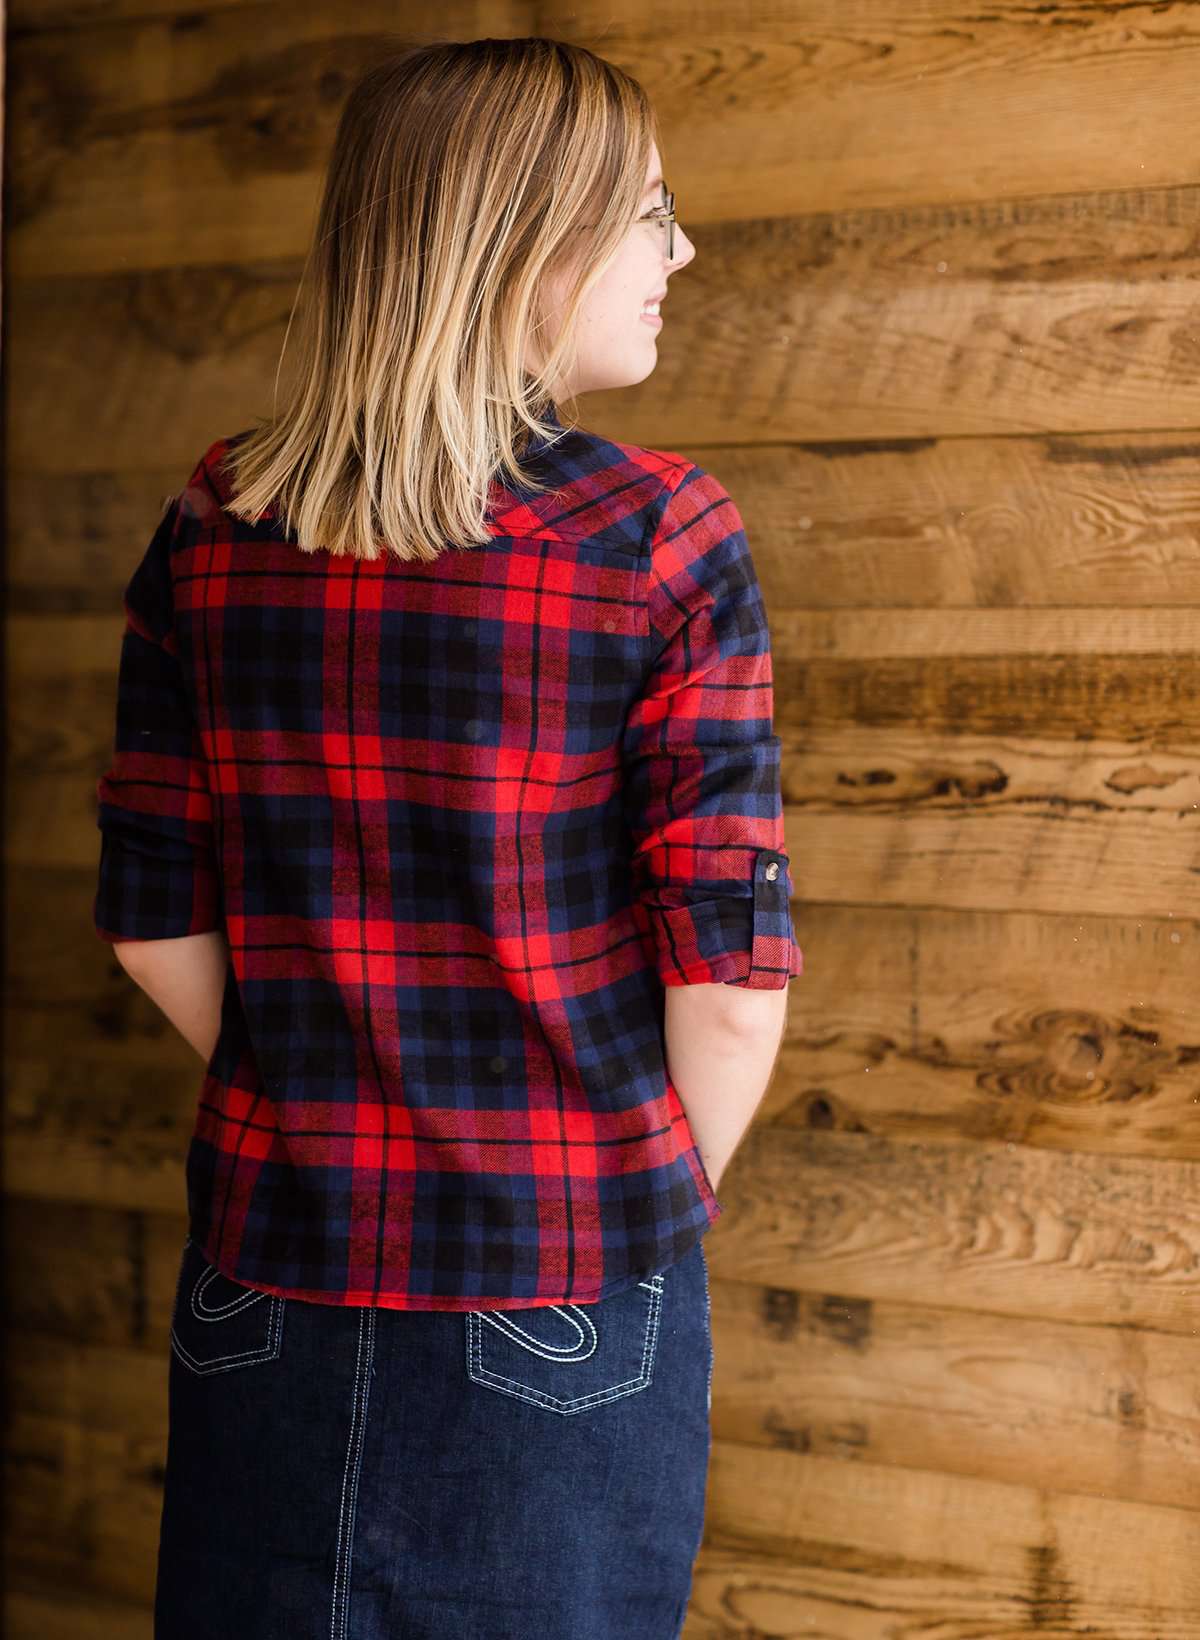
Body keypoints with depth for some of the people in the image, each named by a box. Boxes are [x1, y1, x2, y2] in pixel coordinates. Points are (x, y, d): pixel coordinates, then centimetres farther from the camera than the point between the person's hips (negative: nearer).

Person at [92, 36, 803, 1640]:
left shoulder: (211, 528, 0)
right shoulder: (660, 537, -12)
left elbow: (154, 928, 3)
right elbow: (731, 980, -13)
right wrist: (653, 1208, 4)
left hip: (269, 1284, 3)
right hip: (559, 1312, -3)